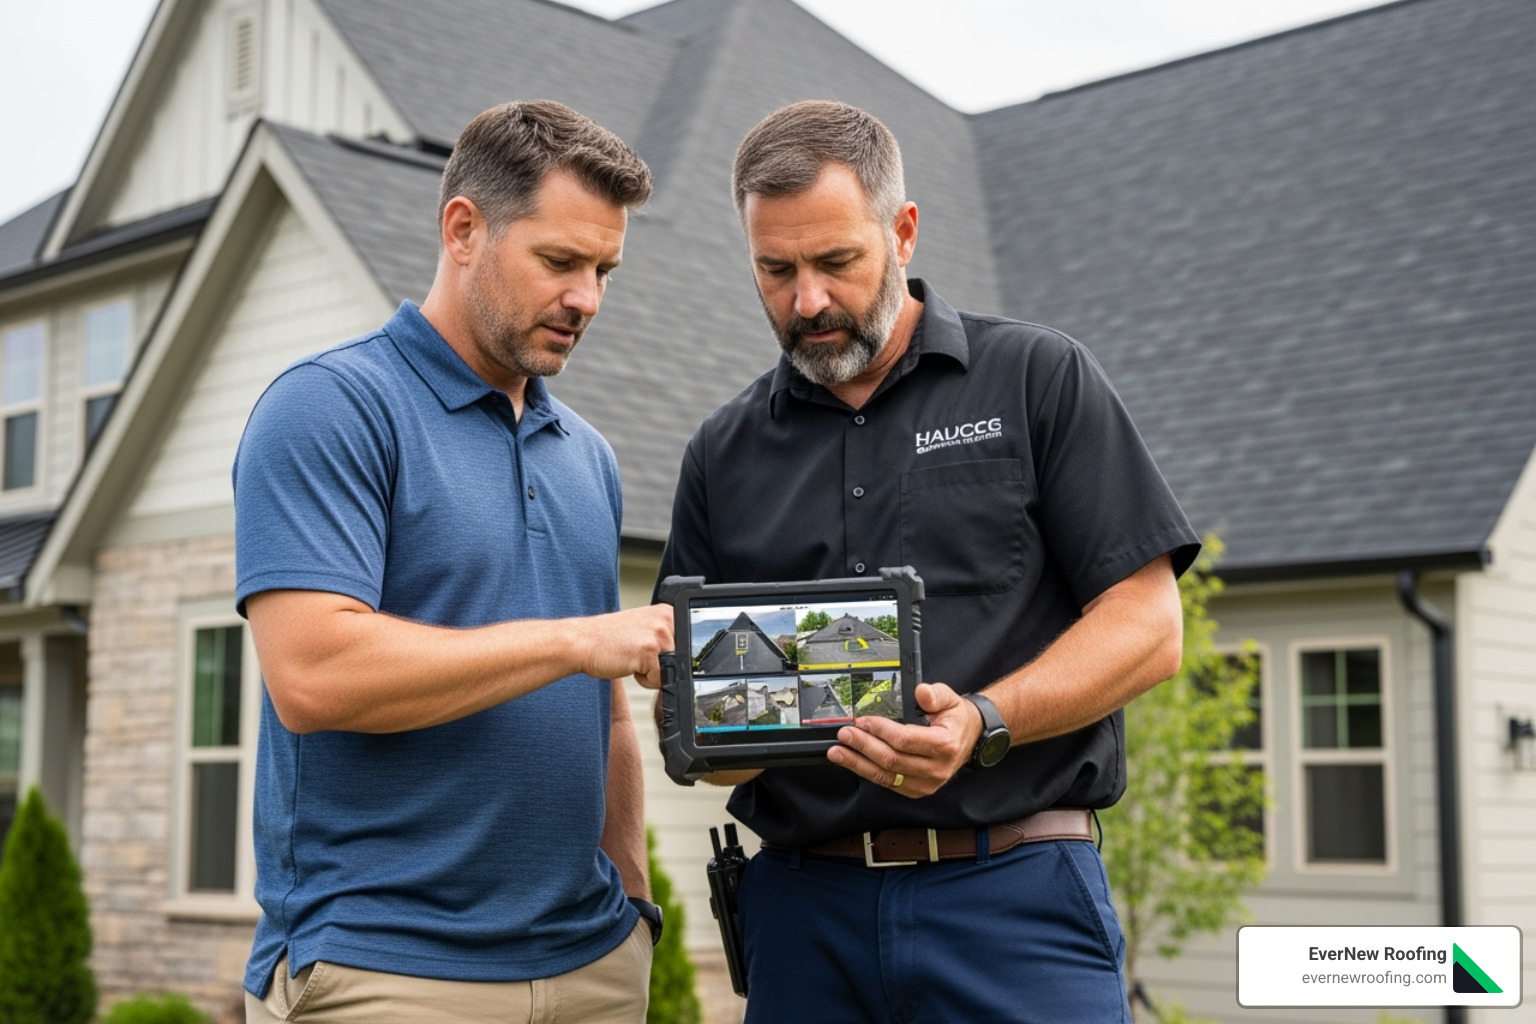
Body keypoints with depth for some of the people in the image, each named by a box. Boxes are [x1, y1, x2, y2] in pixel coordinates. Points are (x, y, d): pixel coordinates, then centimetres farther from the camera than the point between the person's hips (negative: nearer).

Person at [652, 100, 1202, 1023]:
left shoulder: (1042, 380, 3)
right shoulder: (725, 454, 12)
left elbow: (1148, 626, -3)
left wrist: (984, 723, -18)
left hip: (1016, 891, -3)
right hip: (802, 906, 3)